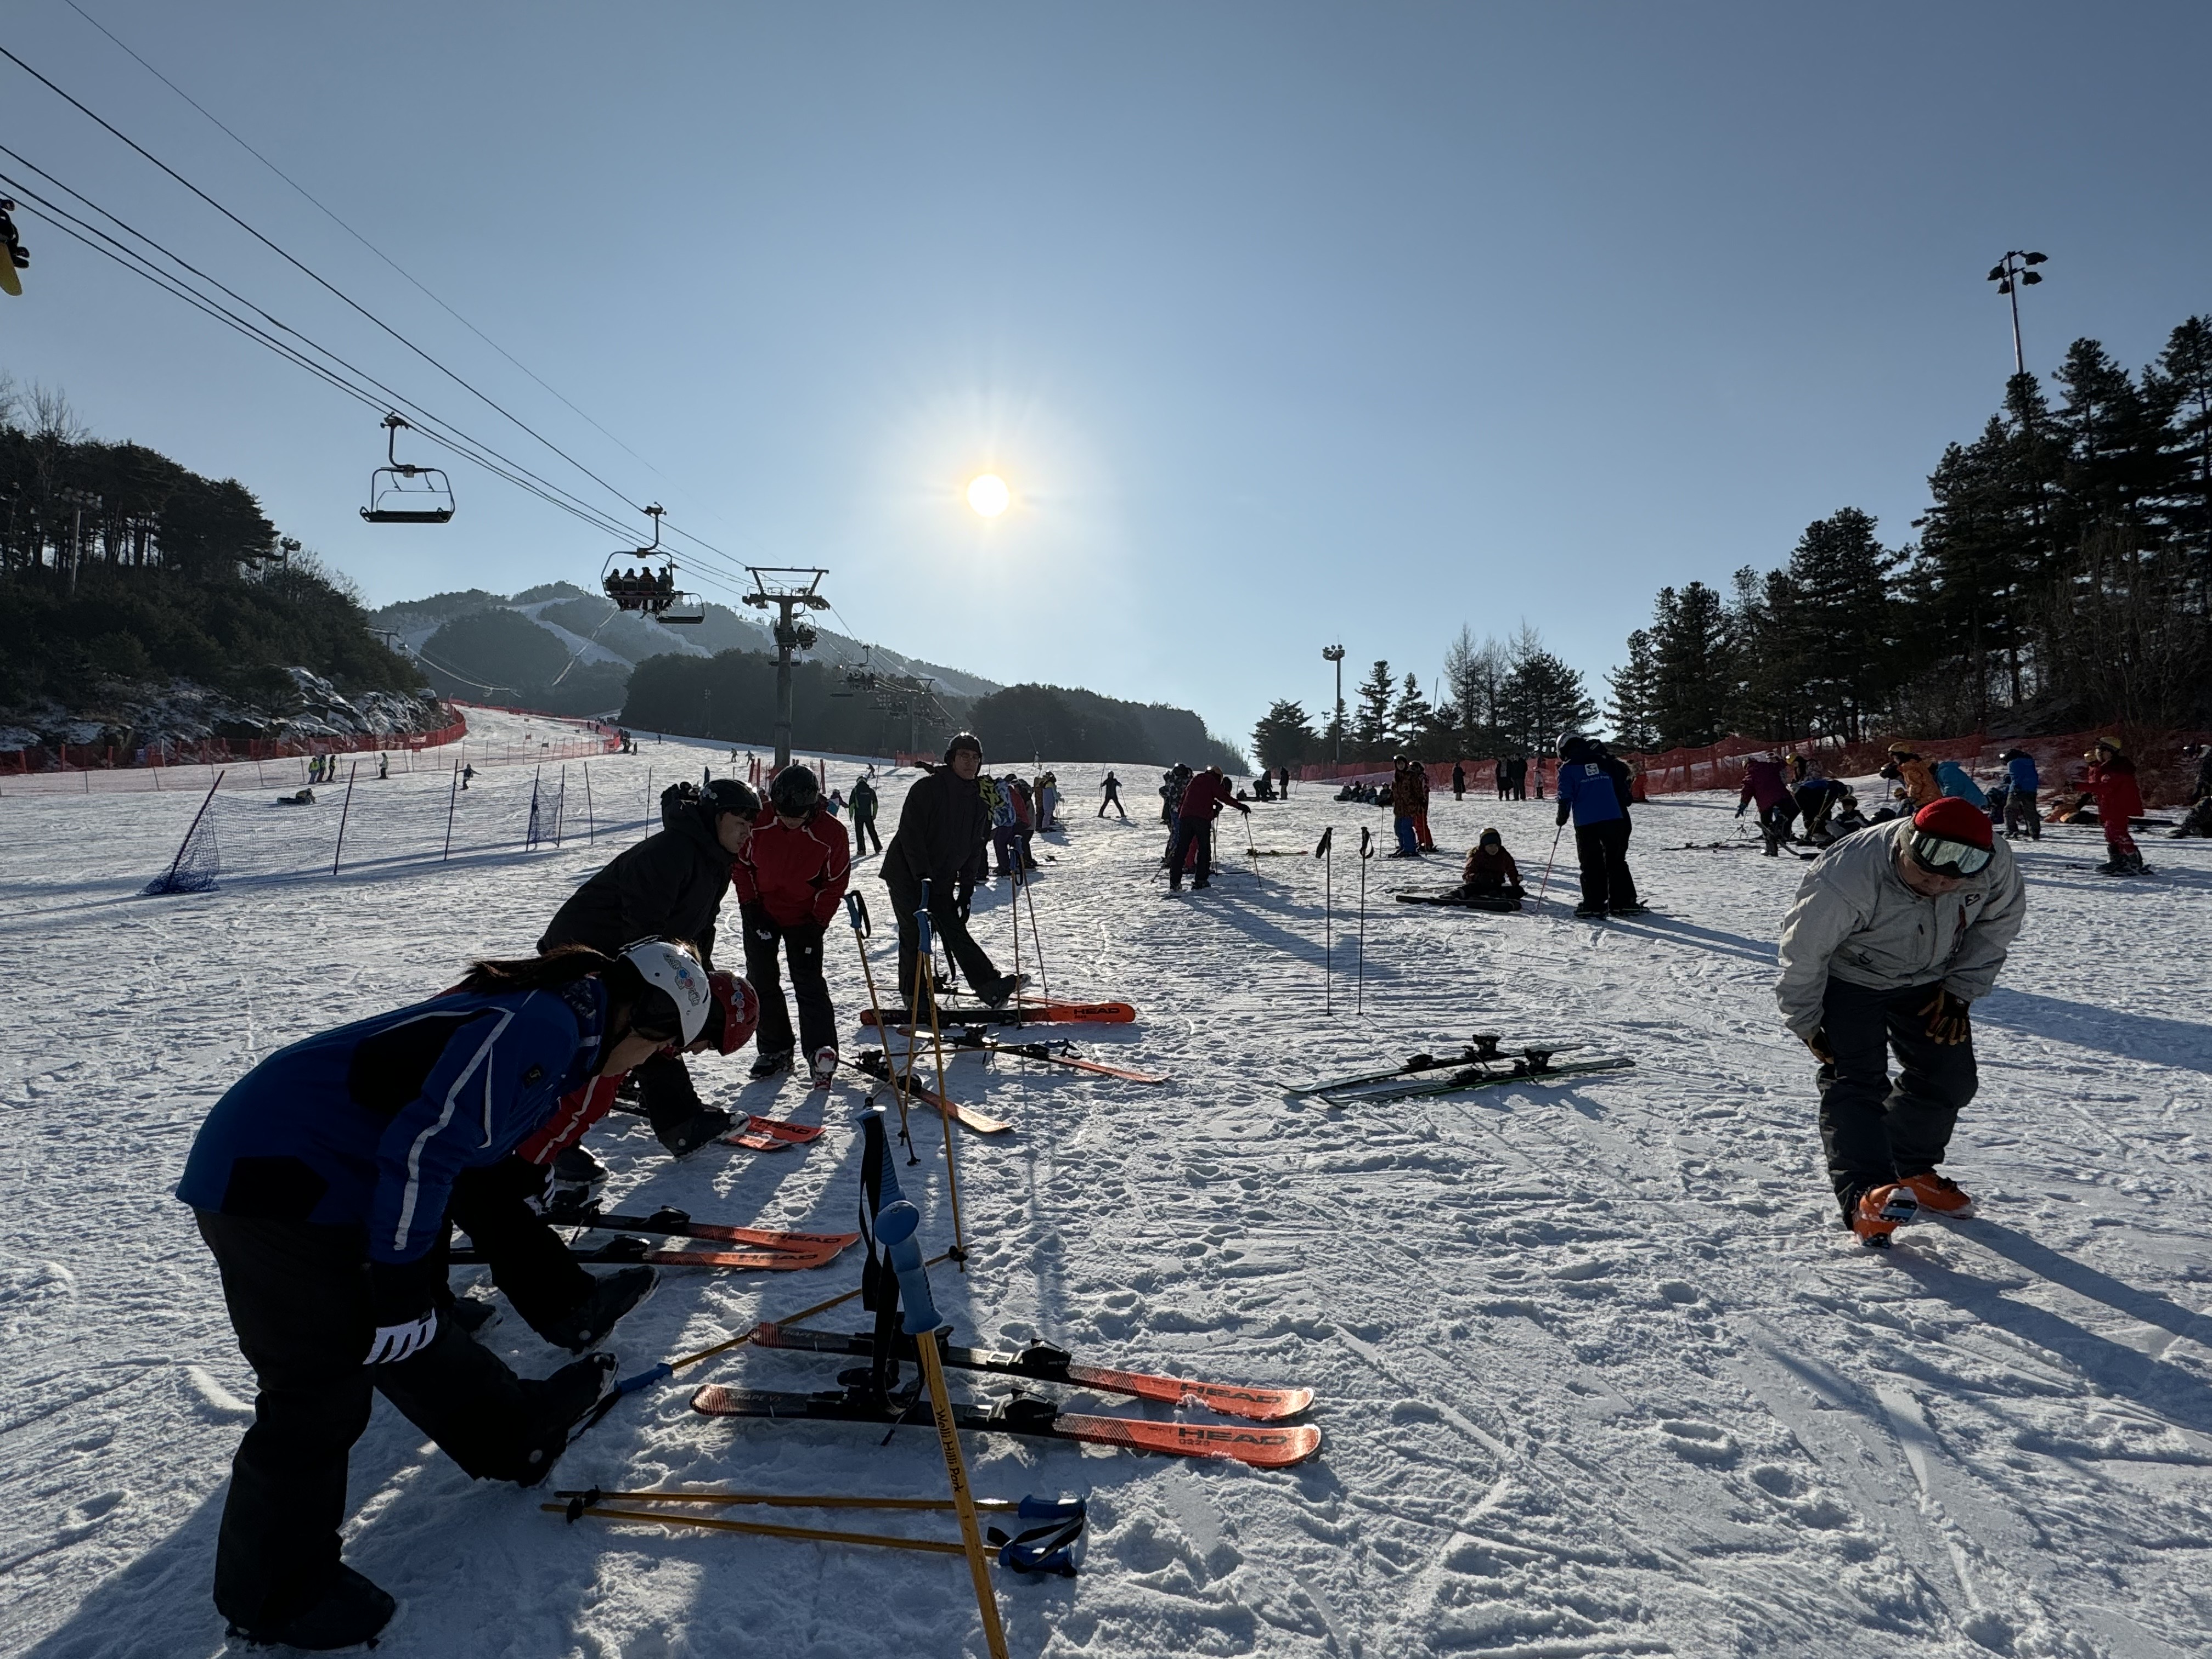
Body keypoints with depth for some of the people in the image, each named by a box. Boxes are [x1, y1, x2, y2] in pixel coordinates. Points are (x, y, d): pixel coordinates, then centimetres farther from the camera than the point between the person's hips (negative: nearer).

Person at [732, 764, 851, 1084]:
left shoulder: (831, 832, -21)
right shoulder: (757, 821, -18)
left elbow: (836, 882, -9)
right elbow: (740, 863, -1)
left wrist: (818, 922, -13)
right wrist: (749, 903, -6)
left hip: (804, 917, -2)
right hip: (762, 912, 2)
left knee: (809, 983, -6)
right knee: (761, 980, 3)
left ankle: (822, 1053, -5)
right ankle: (775, 1049, 14)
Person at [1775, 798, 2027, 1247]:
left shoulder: (1995, 865, -26)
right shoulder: (1848, 879, -39)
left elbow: (1999, 922, -2)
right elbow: (1804, 949, -24)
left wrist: (1961, 990, -7)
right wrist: (1805, 1023, -13)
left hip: (1929, 981, 5)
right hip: (1849, 979, -5)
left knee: (1950, 1079, 7)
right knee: (1855, 1078, -19)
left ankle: (1911, 1172, 27)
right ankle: (1864, 1195, -26)